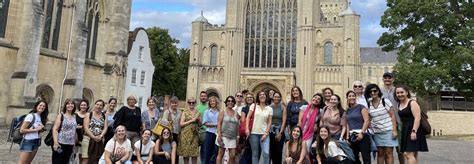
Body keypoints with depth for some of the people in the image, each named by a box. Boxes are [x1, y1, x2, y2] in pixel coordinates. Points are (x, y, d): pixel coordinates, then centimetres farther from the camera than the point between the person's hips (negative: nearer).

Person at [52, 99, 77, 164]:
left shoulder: (74, 117, 10)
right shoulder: (61, 115, -3)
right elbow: (55, 129, -8)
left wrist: (74, 143, 14)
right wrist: (55, 142, -18)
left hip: (70, 145, 5)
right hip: (60, 143, -4)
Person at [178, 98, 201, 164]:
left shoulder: (197, 113, 11)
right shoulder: (185, 112, 4)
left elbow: (200, 124, 16)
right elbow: (181, 124, -5)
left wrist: (198, 119, -4)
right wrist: (191, 120, -10)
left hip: (194, 134, 1)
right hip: (186, 134, -1)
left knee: (194, 153, -3)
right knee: (185, 151, 0)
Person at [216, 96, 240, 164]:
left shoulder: (236, 113, 12)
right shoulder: (222, 112, 1)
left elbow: (237, 125, 12)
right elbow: (219, 123, -6)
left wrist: (238, 136, 8)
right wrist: (219, 135, -15)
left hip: (233, 137, 4)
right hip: (223, 136, -4)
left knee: (233, 155, 1)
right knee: (221, 154, 0)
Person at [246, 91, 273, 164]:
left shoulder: (269, 109, 6)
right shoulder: (253, 106, 4)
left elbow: (269, 122, 4)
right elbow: (248, 117, 0)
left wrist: (266, 133, -5)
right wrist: (247, 128, -11)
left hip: (264, 133, 0)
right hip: (254, 133, 0)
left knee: (266, 153, -11)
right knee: (255, 154, 6)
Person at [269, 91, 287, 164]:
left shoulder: (283, 107, 1)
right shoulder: (269, 107, 3)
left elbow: (284, 121, -3)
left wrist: (280, 133, -9)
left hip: (280, 131, -1)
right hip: (271, 131, 1)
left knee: (279, 151, -2)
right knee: (272, 150, 3)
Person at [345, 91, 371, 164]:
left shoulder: (361, 107, -1)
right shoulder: (348, 110, 15)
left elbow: (367, 121, -8)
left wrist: (361, 133, -16)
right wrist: (347, 136, 10)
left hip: (362, 135, -6)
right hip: (352, 136, 6)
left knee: (366, 157, -6)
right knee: (354, 158, 8)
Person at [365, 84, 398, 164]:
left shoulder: (385, 101, -4)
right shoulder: (368, 104, 5)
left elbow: (392, 116, -5)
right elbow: (369, 119, 11)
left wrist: (394, 130, -11)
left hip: (388, 131, -3)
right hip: (377, 132, 3)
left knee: (389, 153, -1)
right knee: (380, 153, 8)